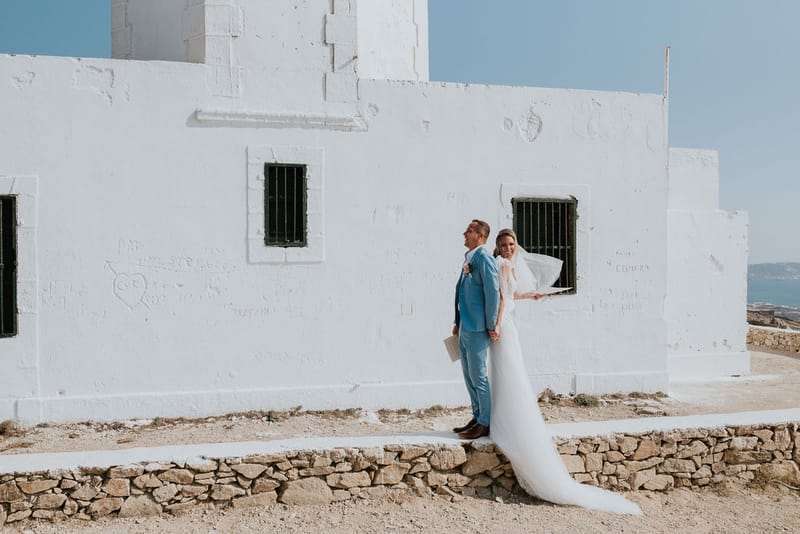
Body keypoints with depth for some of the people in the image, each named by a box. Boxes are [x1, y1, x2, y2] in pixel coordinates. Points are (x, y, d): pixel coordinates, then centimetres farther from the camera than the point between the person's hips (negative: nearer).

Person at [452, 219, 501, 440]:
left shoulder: (483, 258, -14)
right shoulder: (469, 258, 14)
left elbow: (493, 292, -18)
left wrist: (491, 326, -16)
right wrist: (458, 322, 19)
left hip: (477, 329, -9)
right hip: (465, 328, 9)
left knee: (478, 376, -1)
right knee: (469, 376, 16)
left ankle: (485, 424, 10)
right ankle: (477, 418, 27)